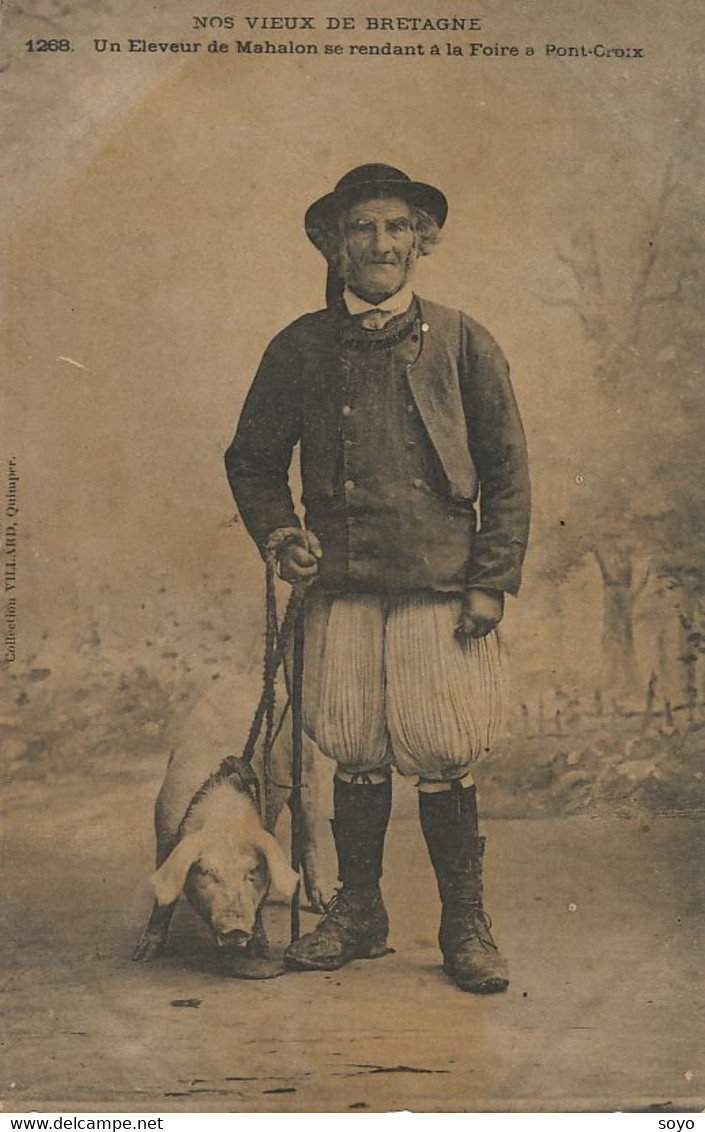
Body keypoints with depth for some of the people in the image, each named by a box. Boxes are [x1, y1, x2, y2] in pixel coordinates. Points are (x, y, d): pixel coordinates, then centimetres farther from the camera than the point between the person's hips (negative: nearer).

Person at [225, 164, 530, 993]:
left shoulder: (462, 344, 4)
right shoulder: (300, 349, 7)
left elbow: (507, 470, 5)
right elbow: (252, 458, 17)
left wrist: (491, 581, -2)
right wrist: (278, 534, 0)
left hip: (442, 587, -1)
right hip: (342, 587, 2)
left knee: (444, 759, 0)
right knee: (355, 755, 7)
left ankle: (465, 926, 18)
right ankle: (357, 914, 26)